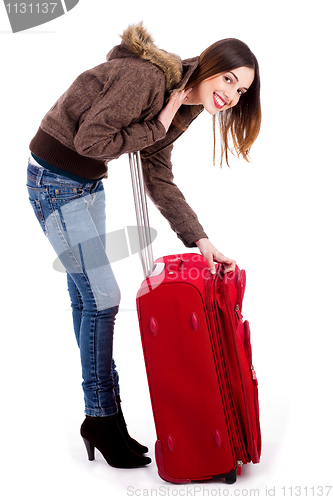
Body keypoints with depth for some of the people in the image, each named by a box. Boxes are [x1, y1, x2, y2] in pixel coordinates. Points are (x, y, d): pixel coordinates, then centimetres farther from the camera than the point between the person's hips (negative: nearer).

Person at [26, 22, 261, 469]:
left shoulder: (182, 106, 4)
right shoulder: (146, 77, -25)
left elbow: (159, 181, 2)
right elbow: (90, 139, -27)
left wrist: (201, 240, -6)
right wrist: (155, 129, -18)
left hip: (89, 182, 9)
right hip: (56, 180, -9)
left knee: (85, 296, 13)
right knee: (101, 297, -8)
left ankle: (99, 415, 25)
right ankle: (102, 419, 10)